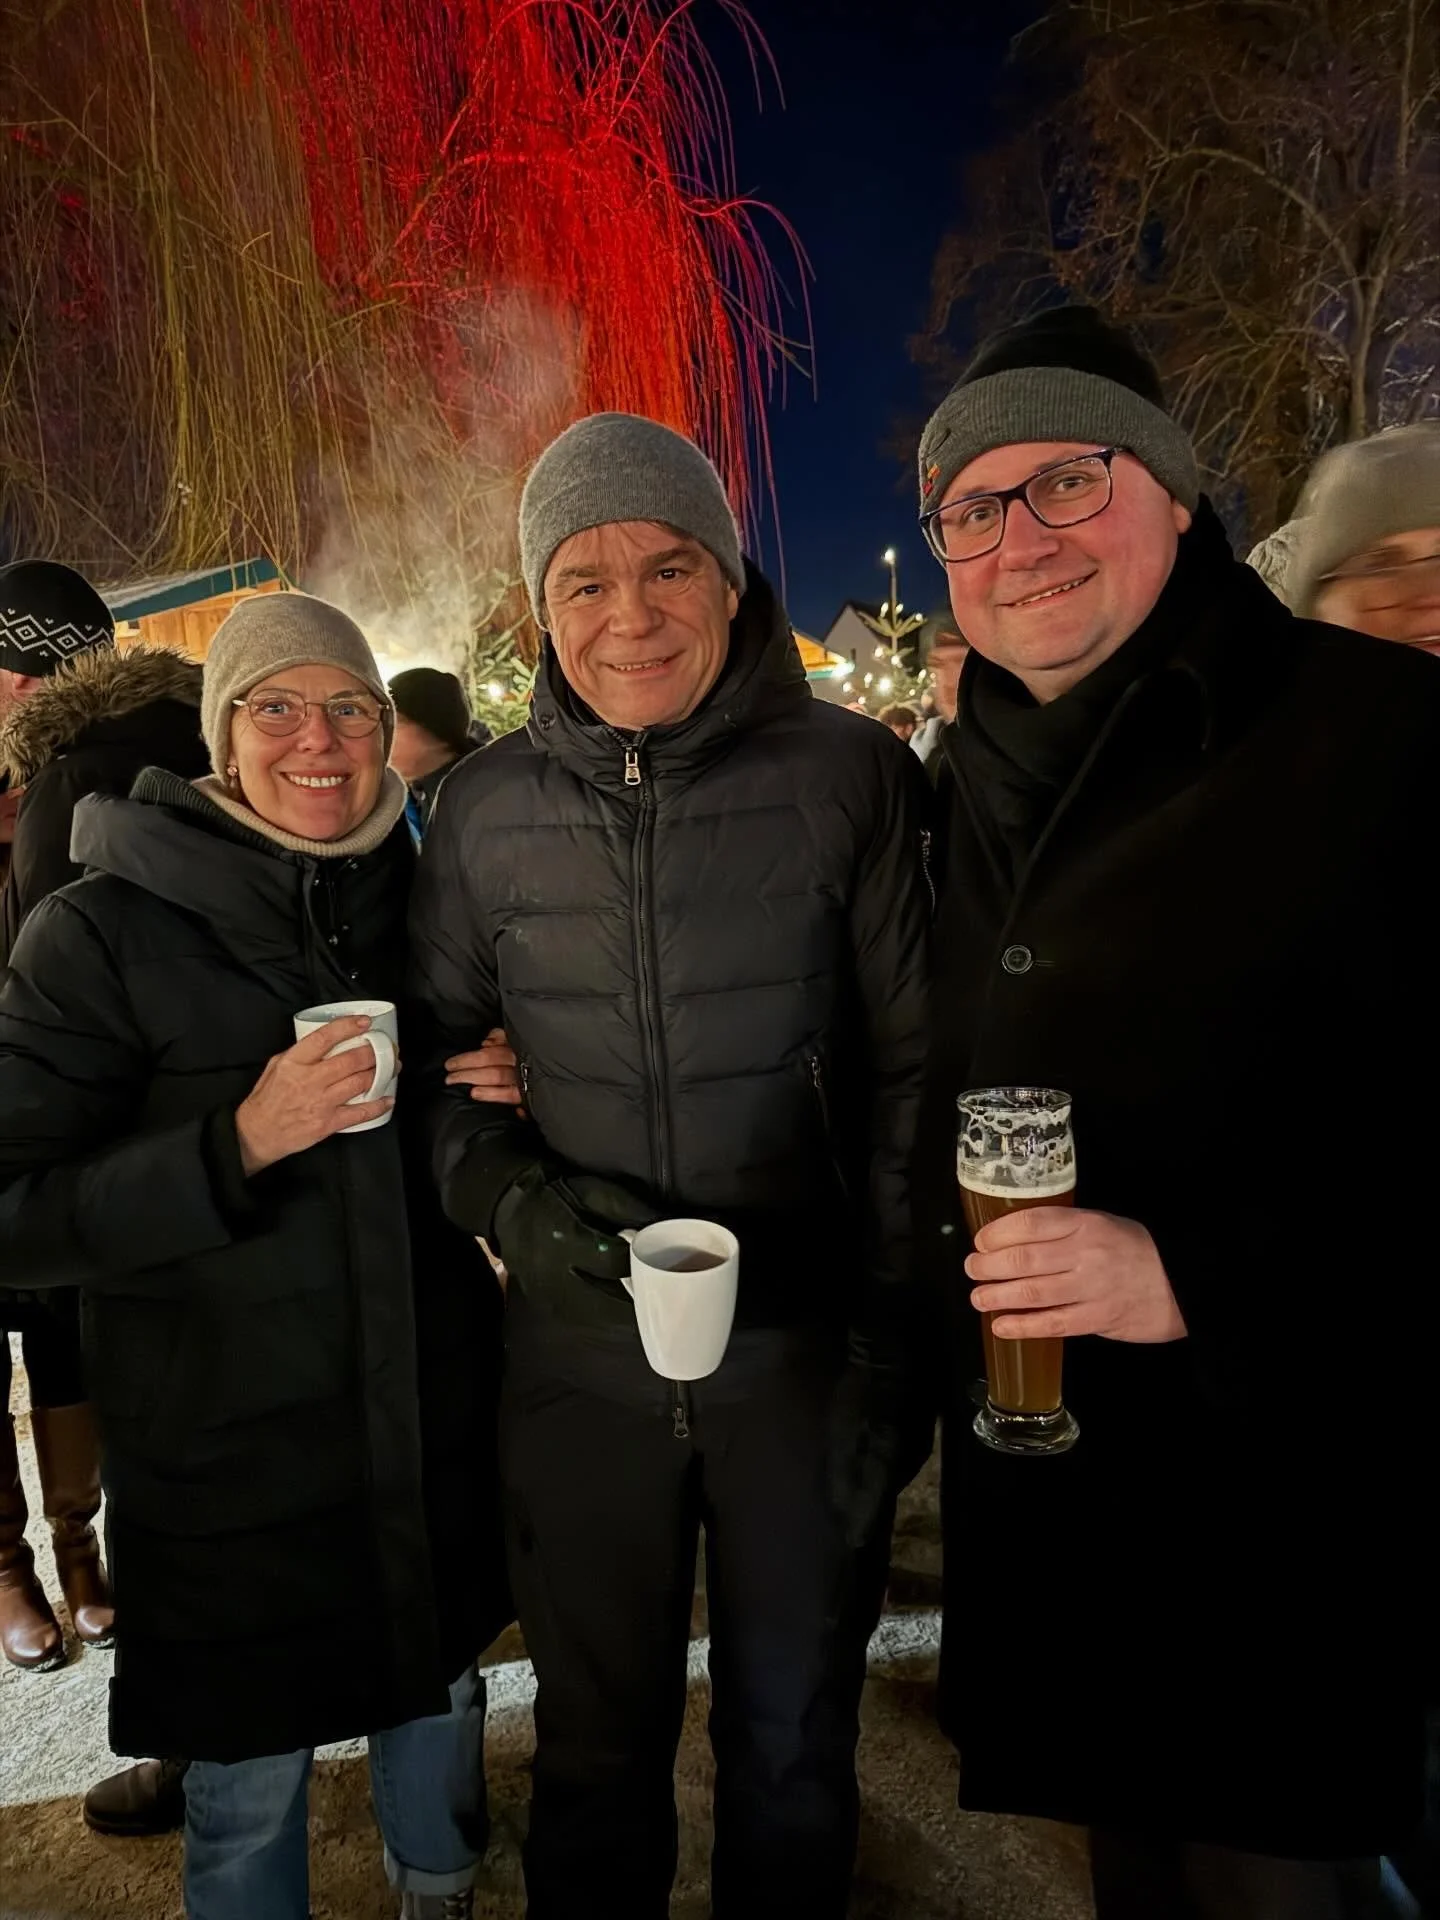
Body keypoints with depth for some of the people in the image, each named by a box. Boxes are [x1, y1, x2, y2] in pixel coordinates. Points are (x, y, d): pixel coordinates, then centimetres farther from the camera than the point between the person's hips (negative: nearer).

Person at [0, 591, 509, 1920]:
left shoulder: (422, 898, 1)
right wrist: (238, 1142, -29)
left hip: (435, 1422, 5)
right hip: (225, 1451, -4)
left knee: (439, 1692, 25)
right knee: (250, 1786, 14)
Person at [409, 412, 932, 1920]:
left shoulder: (850, 779, -8)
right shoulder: (485, 808, -1)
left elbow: (914, 1066, -5)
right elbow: (427, 1058, 6)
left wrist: (896, 1337, -8)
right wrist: (509, 1200, -13)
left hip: (803, 1357, -1)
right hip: (576, 1362, 2)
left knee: (792, 1755, 22)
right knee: (596, 1752, 23)